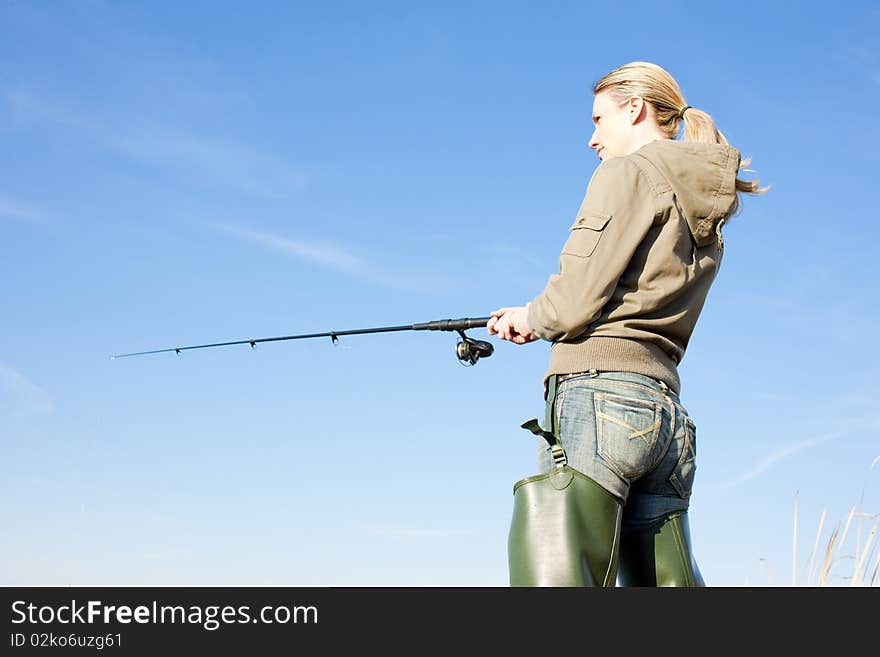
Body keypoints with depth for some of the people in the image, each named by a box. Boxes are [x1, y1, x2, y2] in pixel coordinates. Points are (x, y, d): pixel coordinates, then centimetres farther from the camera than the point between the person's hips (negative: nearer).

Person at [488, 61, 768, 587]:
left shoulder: (630, 172, 0)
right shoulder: (707, 214, 24)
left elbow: (577, 298, -10)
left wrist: (532, 315, 11)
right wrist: (535, 322, 27)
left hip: (599, 392, -9)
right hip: (666, 411, 9)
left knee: (560, 577, -14)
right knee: (668, 584, 7)